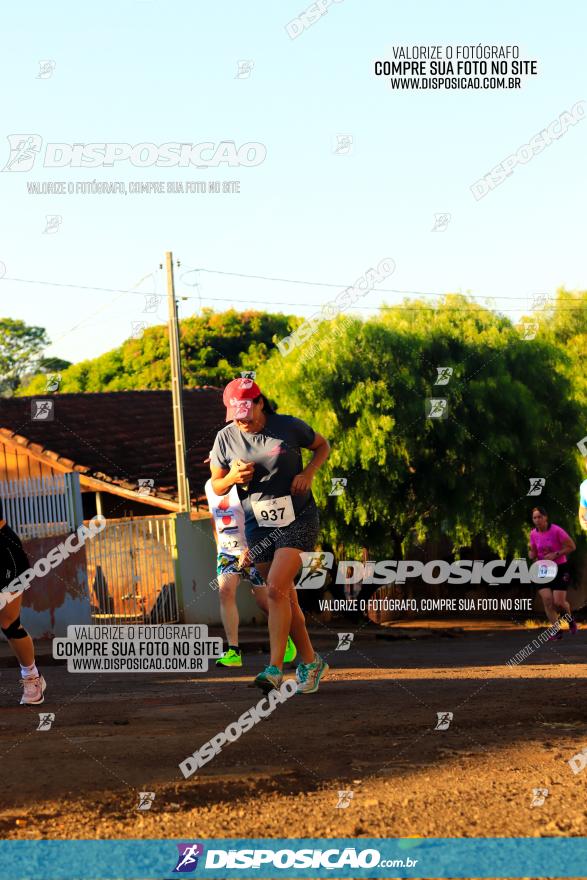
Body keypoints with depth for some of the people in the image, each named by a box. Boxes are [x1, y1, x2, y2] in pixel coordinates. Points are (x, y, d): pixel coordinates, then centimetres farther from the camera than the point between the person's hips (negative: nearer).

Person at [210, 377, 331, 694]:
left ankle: (275, 669, -23)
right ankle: (310, 662, 23)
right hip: (259, 526, 4)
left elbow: (322, 445, 11)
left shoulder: (289, 427, -8)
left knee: (276, 588, -20)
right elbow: (217, 486, 9)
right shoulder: (226, 438, -1)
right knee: (286, 597, 7)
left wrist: (308, 472, -8)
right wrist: (233, 477, -14)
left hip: (298, 520, -4)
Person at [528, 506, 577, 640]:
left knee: (559, 602, -10)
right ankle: (557, 631, 1)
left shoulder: (556, 531, -16)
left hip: (560, 569, -4)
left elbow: (571, 546, -10)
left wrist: (556, 554, -21)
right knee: (547, 601, -8)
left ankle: (570, 618, 24)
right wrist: (532, 555, -12)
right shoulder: (533, 534, 0)